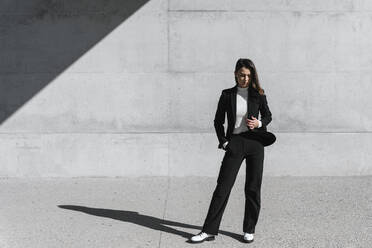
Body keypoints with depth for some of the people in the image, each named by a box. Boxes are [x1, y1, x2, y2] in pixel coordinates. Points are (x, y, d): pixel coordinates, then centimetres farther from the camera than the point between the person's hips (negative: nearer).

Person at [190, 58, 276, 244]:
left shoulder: (258, 94, 3)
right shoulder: (227, 95, 2)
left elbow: (268, 115, 14)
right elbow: (218, 121, 9)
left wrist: (259, 123, -7)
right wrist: (223, 142, -1)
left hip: (255, 143, 1)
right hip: (235, 144, -1)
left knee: (253, 188, 5)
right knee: (222, 187, -4)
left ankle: (249, 230, 18)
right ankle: (209, 231, 0)